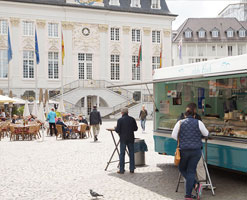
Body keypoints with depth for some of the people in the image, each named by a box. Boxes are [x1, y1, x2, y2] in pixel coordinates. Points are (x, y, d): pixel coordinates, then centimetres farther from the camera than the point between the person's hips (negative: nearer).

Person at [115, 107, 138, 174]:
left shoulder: (120, 120, -11)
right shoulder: (132, 119, 0)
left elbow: (117, 130, -11)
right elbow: (135, 128, 5)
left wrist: (115, 128, 10)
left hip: (123, 139, -3)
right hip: (131, 138, 3)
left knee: (122, 154, 5)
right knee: (131, 153, 10)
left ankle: (121, 170, 6)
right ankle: (132, 169, 13)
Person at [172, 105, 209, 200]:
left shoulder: (180, 123, -1)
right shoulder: (198, 123, -3)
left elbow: (174, 135, -1)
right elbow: (206, 134, 9)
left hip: (183, 150, 0)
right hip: (196, 150, 1)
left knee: (182, 169, 18)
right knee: (191, 171, 6)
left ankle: (195, 184, 1)